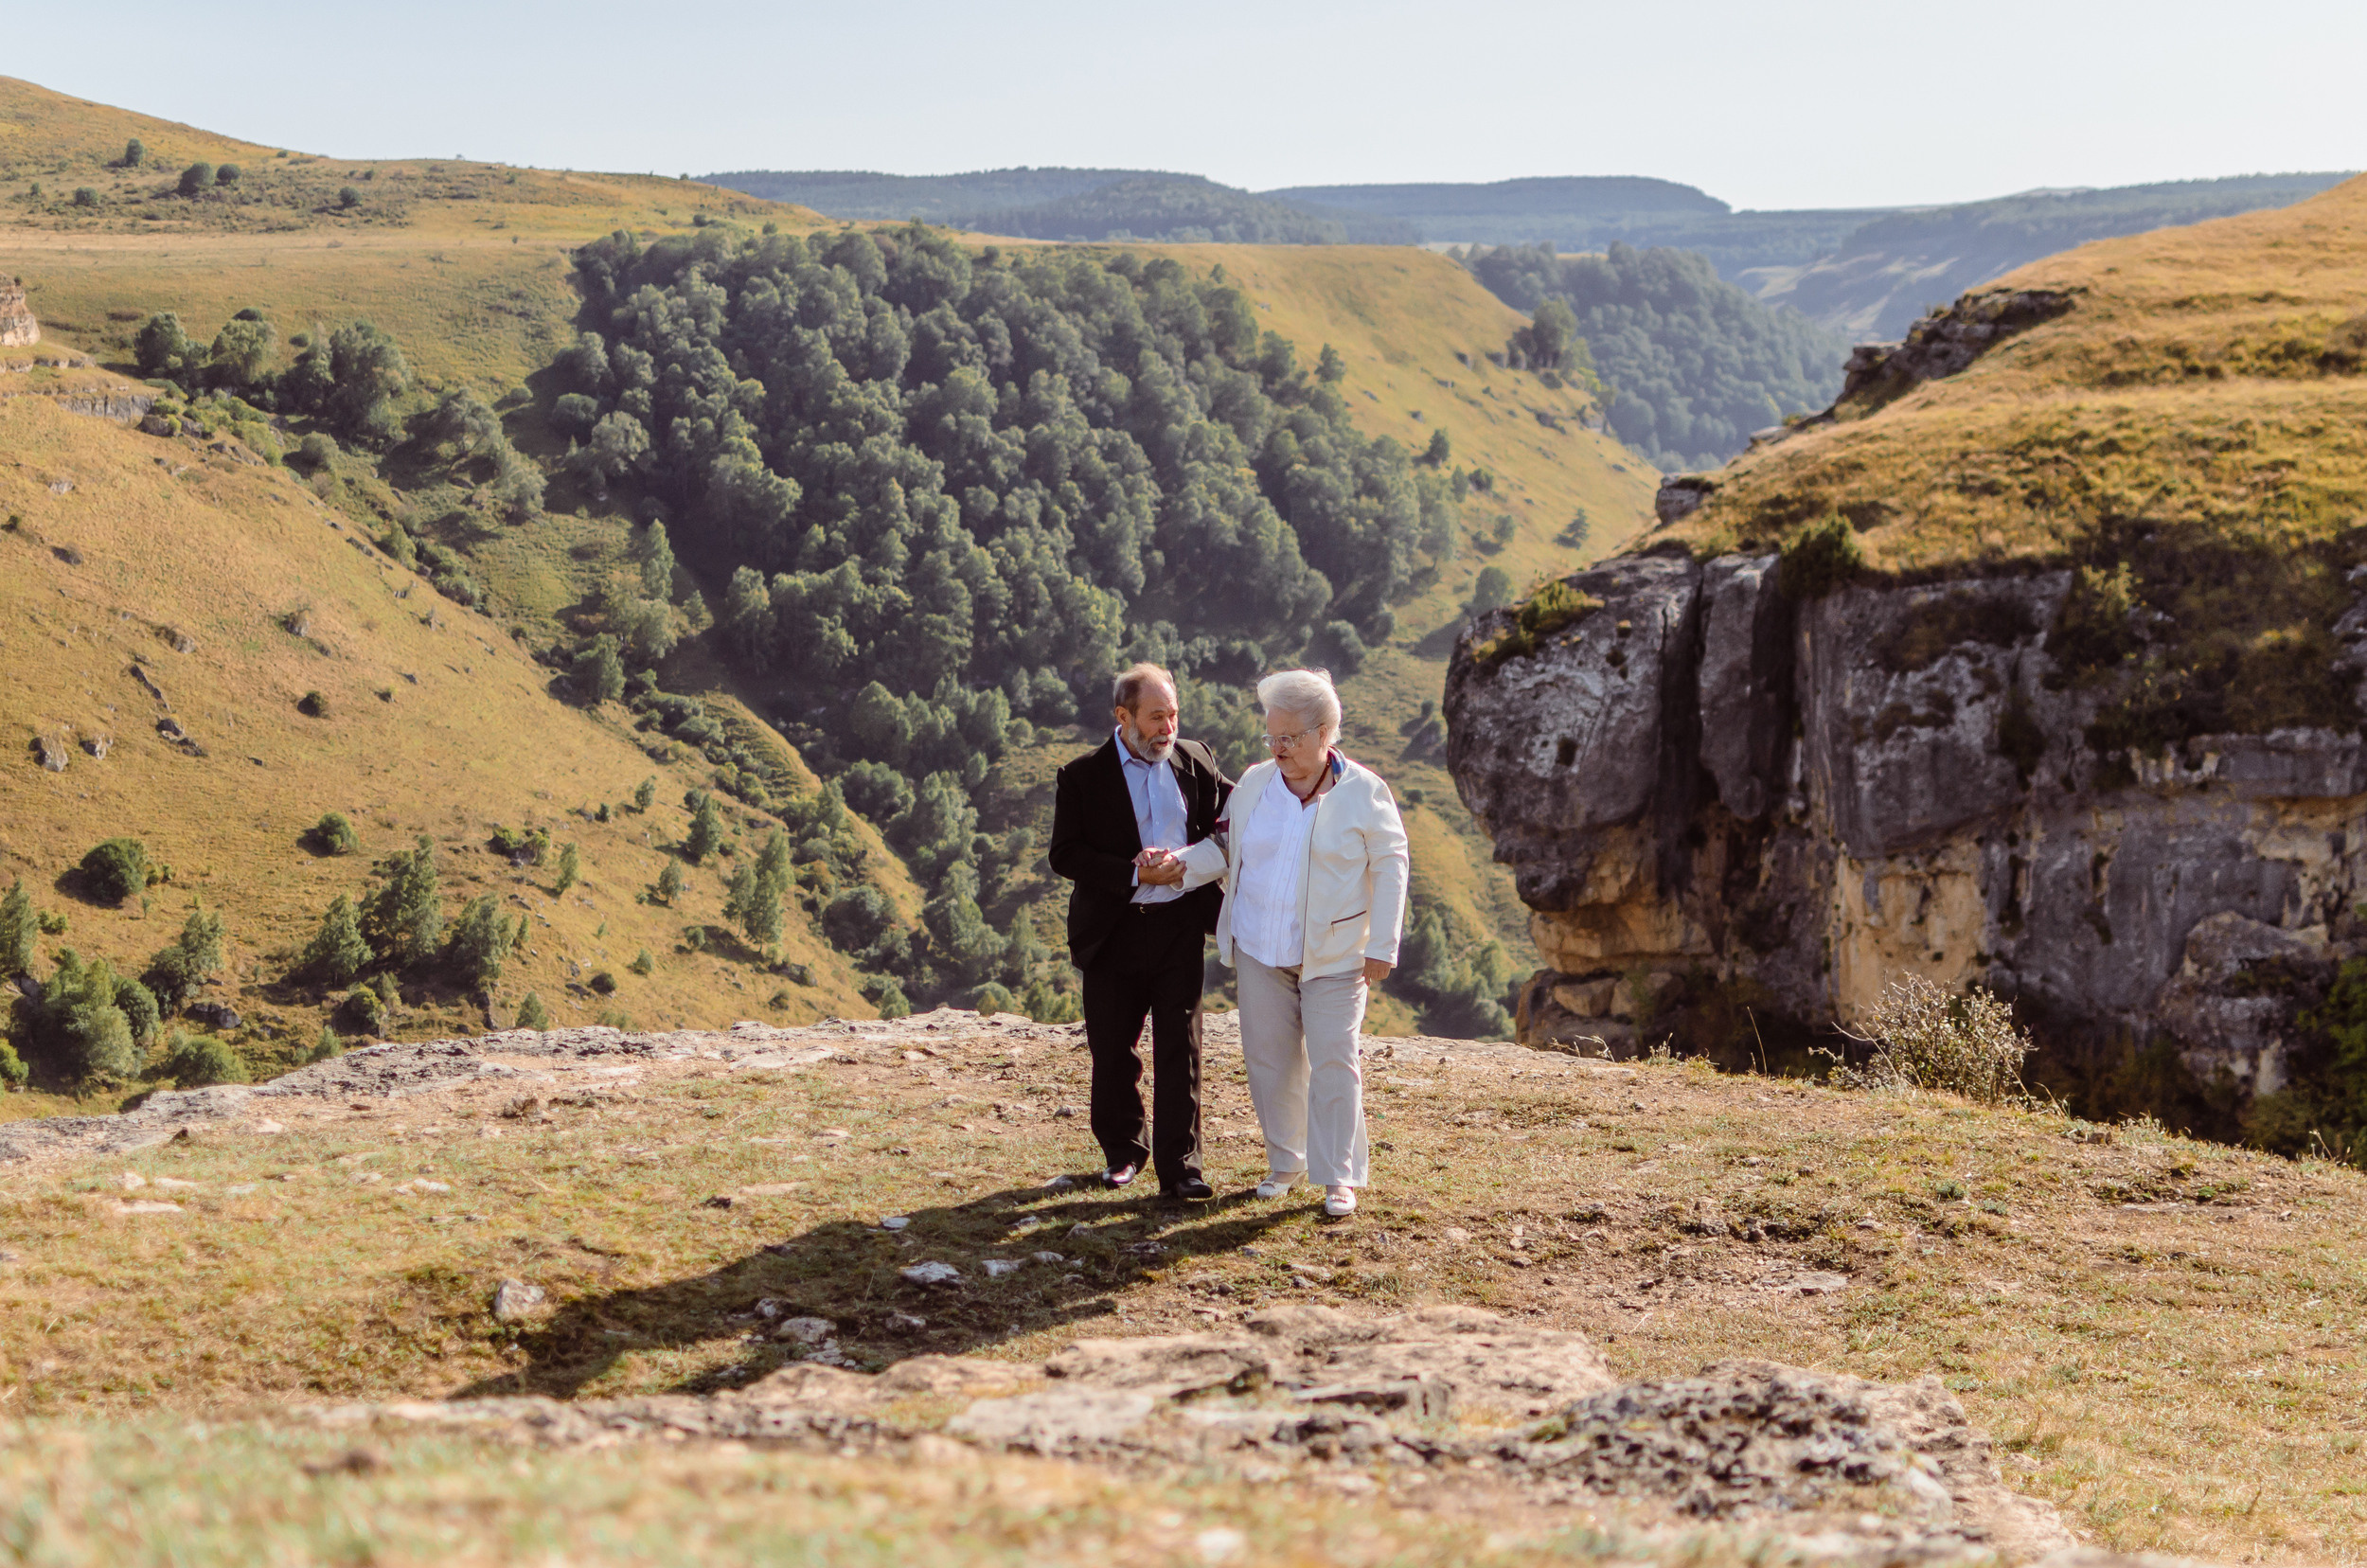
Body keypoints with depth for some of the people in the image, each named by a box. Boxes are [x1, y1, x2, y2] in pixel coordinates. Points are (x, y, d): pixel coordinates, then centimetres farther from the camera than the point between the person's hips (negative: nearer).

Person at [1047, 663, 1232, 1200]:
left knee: (1179, 1050, -1)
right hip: (1115, 931, -1)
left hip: (1180, 924, 1)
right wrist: (1136, 876, -18)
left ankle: (1178, 1166, 2)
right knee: (1113, 1050, 10)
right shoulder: (1083, 776, -4)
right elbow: (1066, 854, -10)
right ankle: (1122, 1150, 29)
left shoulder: (1195, 760, 4)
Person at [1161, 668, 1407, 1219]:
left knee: (1334, 1062, -4)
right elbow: (1224, 845, 14)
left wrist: (1381, 947, -8)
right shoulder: (1255, 783, 5)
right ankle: (1285, 1162, 24)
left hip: (1333, 957, -4)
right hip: (1260, 950, 4)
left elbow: (1389, 869, -3)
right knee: (1269, 1058, 9)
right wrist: (1179, 863, -6)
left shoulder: (1364, 793, -6)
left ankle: (1339, 1176, 6)